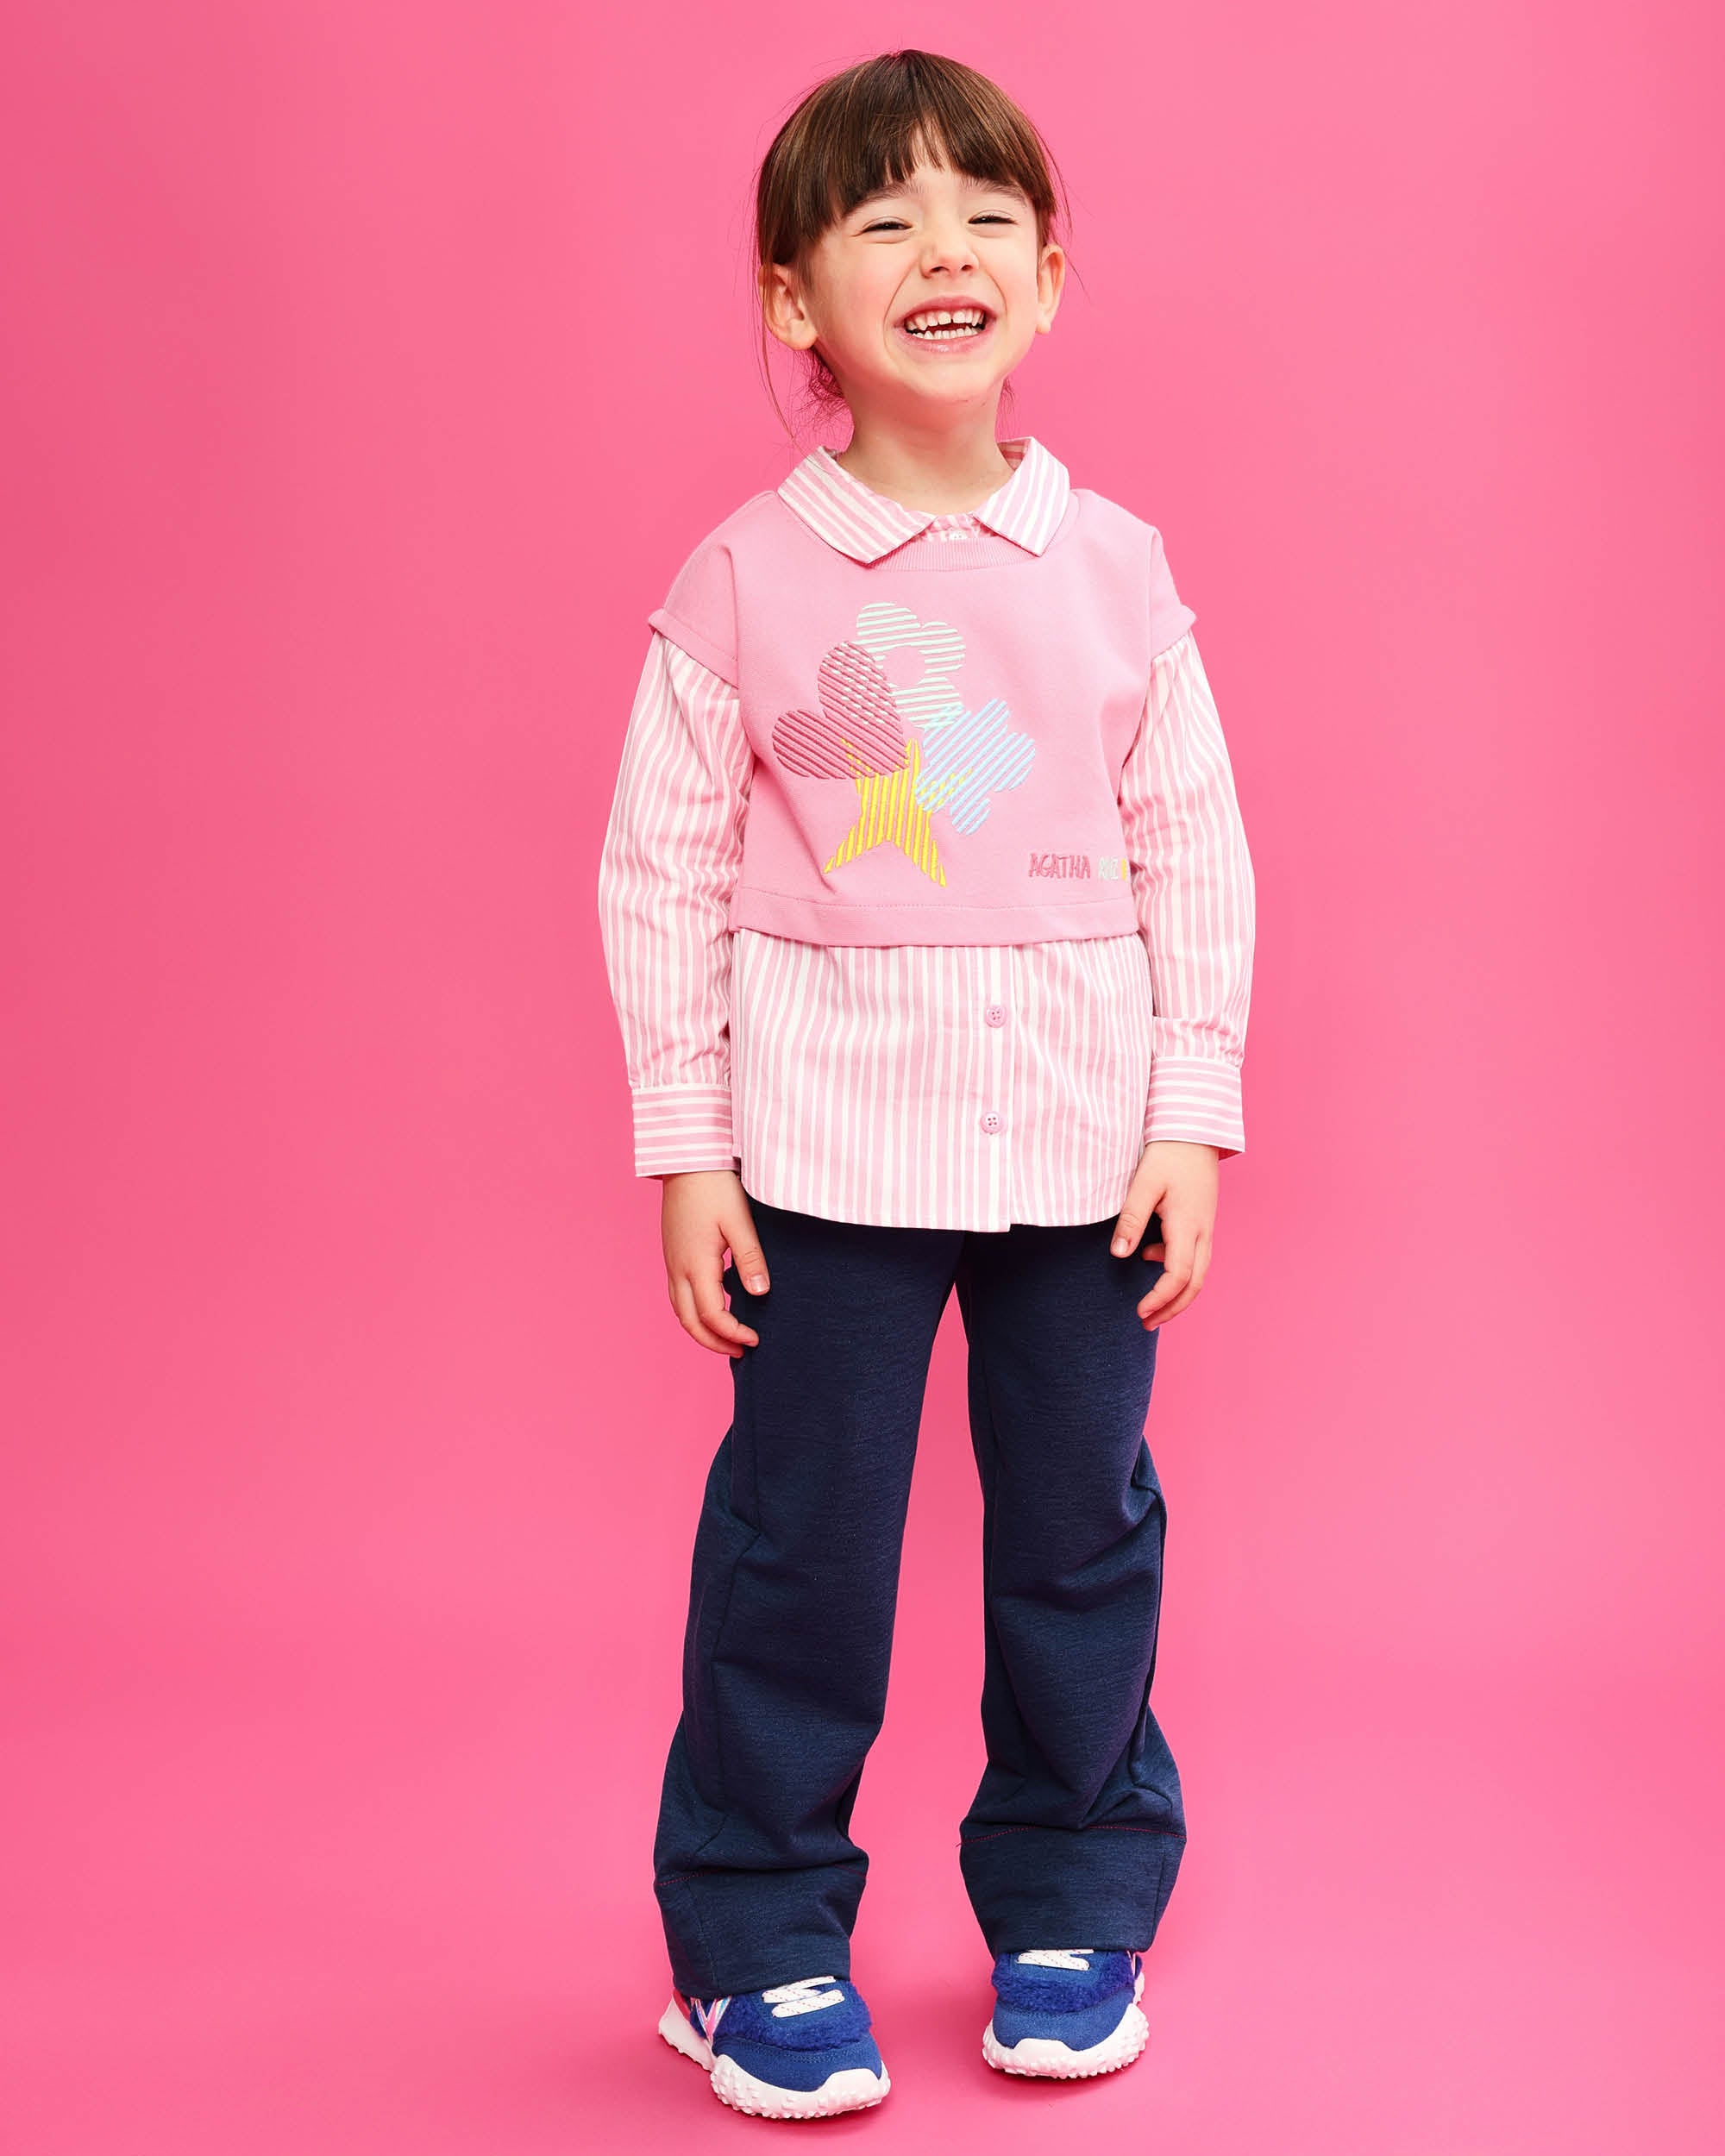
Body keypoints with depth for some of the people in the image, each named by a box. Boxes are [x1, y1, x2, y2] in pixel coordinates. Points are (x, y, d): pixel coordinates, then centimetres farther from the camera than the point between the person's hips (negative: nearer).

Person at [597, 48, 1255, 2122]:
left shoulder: (1116, 569, 1)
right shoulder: (744, 580, -4)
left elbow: (1197, 858, 5)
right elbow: (660, 875, -1)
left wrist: (1196, 1116, -1)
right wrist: (684, 1151, -4)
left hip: (1081, 1135, 2)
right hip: (828, 1142, -2)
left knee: (1083, 1519, 11)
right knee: (799, 1533, 4)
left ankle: (1073, 1903, 30)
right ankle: (758, 1937, 20)